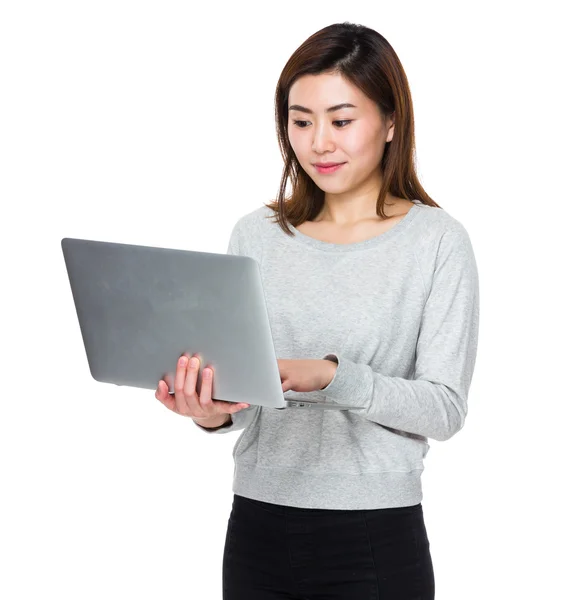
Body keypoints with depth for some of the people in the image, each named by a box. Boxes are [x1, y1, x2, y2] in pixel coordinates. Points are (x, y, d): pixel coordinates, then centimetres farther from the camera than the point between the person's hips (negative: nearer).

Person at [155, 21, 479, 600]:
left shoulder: (438, 241, -6)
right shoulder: (255, 235, 6)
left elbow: (445, 408, -10)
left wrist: (331, 377, -24)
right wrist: (212, 411, -16)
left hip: (376, 537, -3)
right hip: (257, 528, 3)